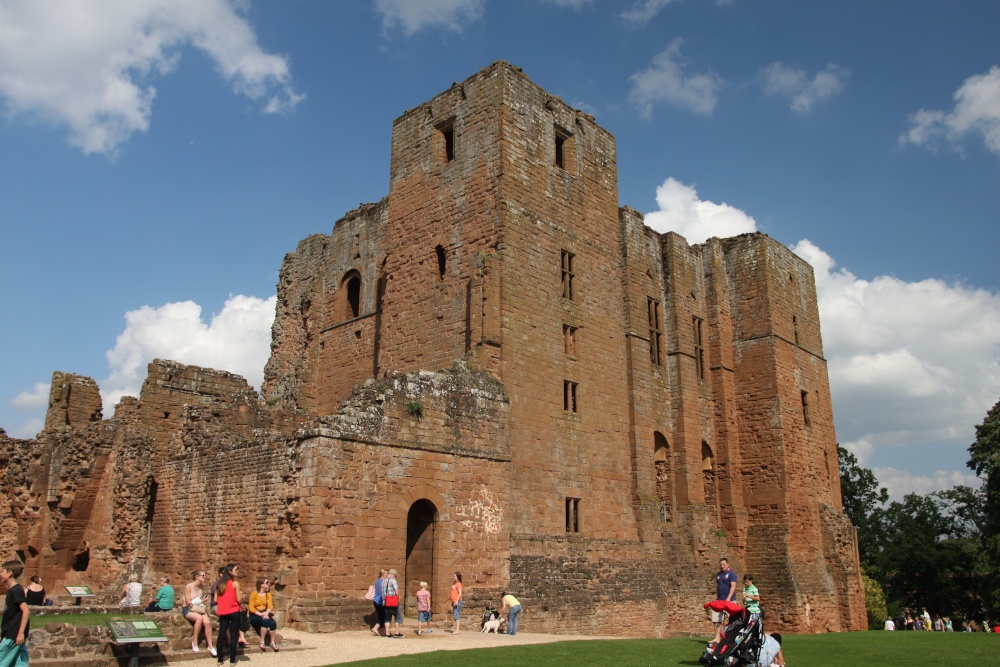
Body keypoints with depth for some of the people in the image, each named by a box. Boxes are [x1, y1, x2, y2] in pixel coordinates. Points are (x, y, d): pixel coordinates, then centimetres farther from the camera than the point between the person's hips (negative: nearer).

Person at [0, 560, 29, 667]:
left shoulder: (16, 591, -15)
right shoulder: (12, 590, 14)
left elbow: (26, 611, -23)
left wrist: (21, 632, -25)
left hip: (13, 635, -9)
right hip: (11, 634, 9)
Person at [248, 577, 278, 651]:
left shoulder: (268, 594, 8)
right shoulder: (254, 594, -7)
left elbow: (270, 606, -1)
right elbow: (251, 608, -12)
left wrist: (266, 613, -21)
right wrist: (260, 614, -22)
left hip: (265, 614, 4)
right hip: (255, 615, -4)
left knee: (273, 623, -27)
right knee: (266, 621, -35)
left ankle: (272, 642, -10)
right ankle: (262, 642, -18)